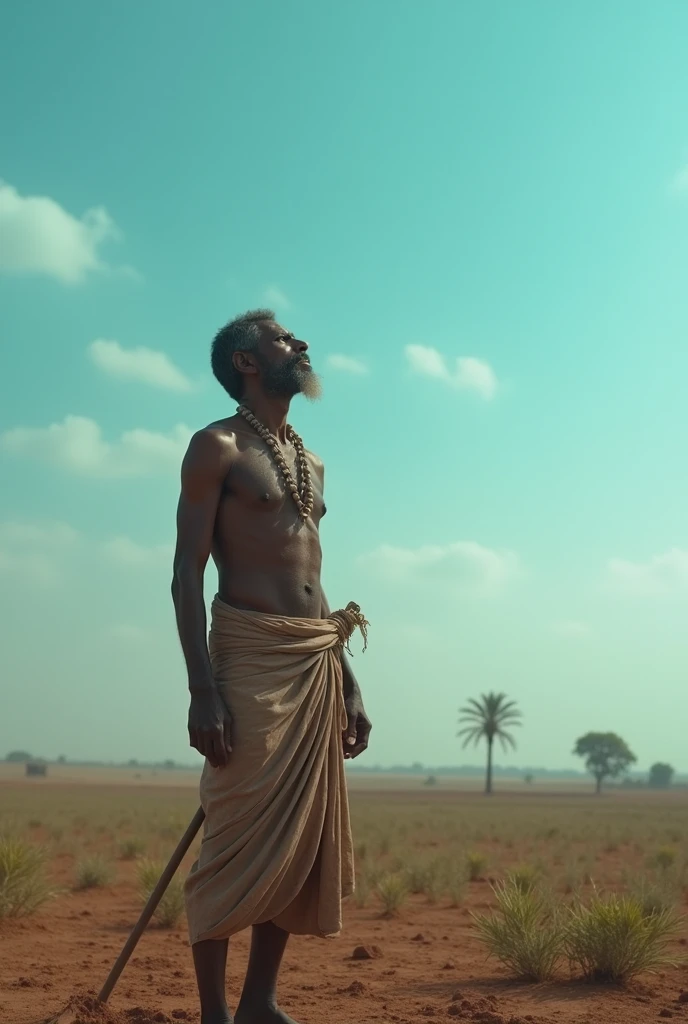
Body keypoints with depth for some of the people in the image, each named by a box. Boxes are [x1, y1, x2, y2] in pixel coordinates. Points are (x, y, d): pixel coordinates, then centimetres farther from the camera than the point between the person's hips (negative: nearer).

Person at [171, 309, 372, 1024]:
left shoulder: (309, 462, 21)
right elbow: (188, 575, -8)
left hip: (318, 664, 7)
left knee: (306, 840, 6)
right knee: (240, 839, -5)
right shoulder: (217, 447, 0)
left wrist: (348, 683, 17)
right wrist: (202, 690, -18)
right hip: (250, 656, -7)